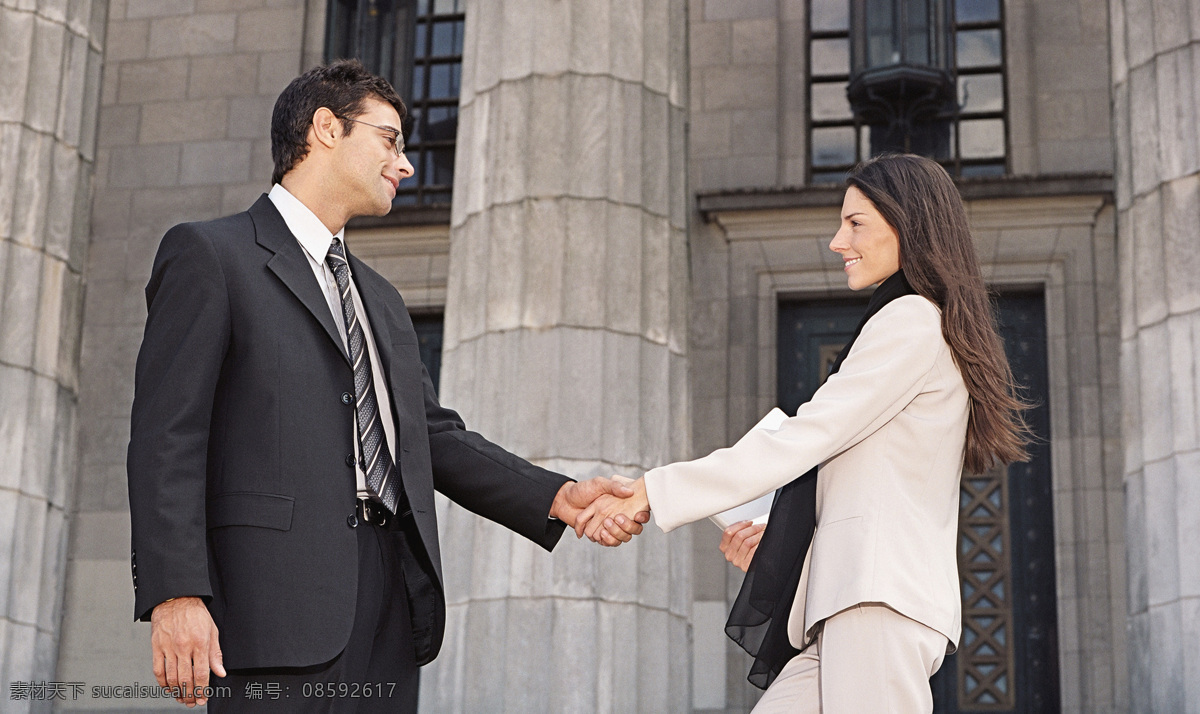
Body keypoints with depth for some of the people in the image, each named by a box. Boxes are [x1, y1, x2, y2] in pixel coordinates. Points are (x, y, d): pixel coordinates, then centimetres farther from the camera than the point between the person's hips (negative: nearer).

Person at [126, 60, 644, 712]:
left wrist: (559, 499, 7)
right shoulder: (207, 255, 4)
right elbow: (167, 437, -5)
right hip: (279, 605, -7)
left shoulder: (381, 298, 28)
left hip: (392, 609, 7)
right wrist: (174, 595, -17)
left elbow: (434, 435, 22)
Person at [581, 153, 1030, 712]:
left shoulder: (913, 321, -4)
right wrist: (774, 540, 15)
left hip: (881, 598, -10)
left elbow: (804, 437, -11)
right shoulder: (941, 335, 27)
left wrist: (651, 492, -10)